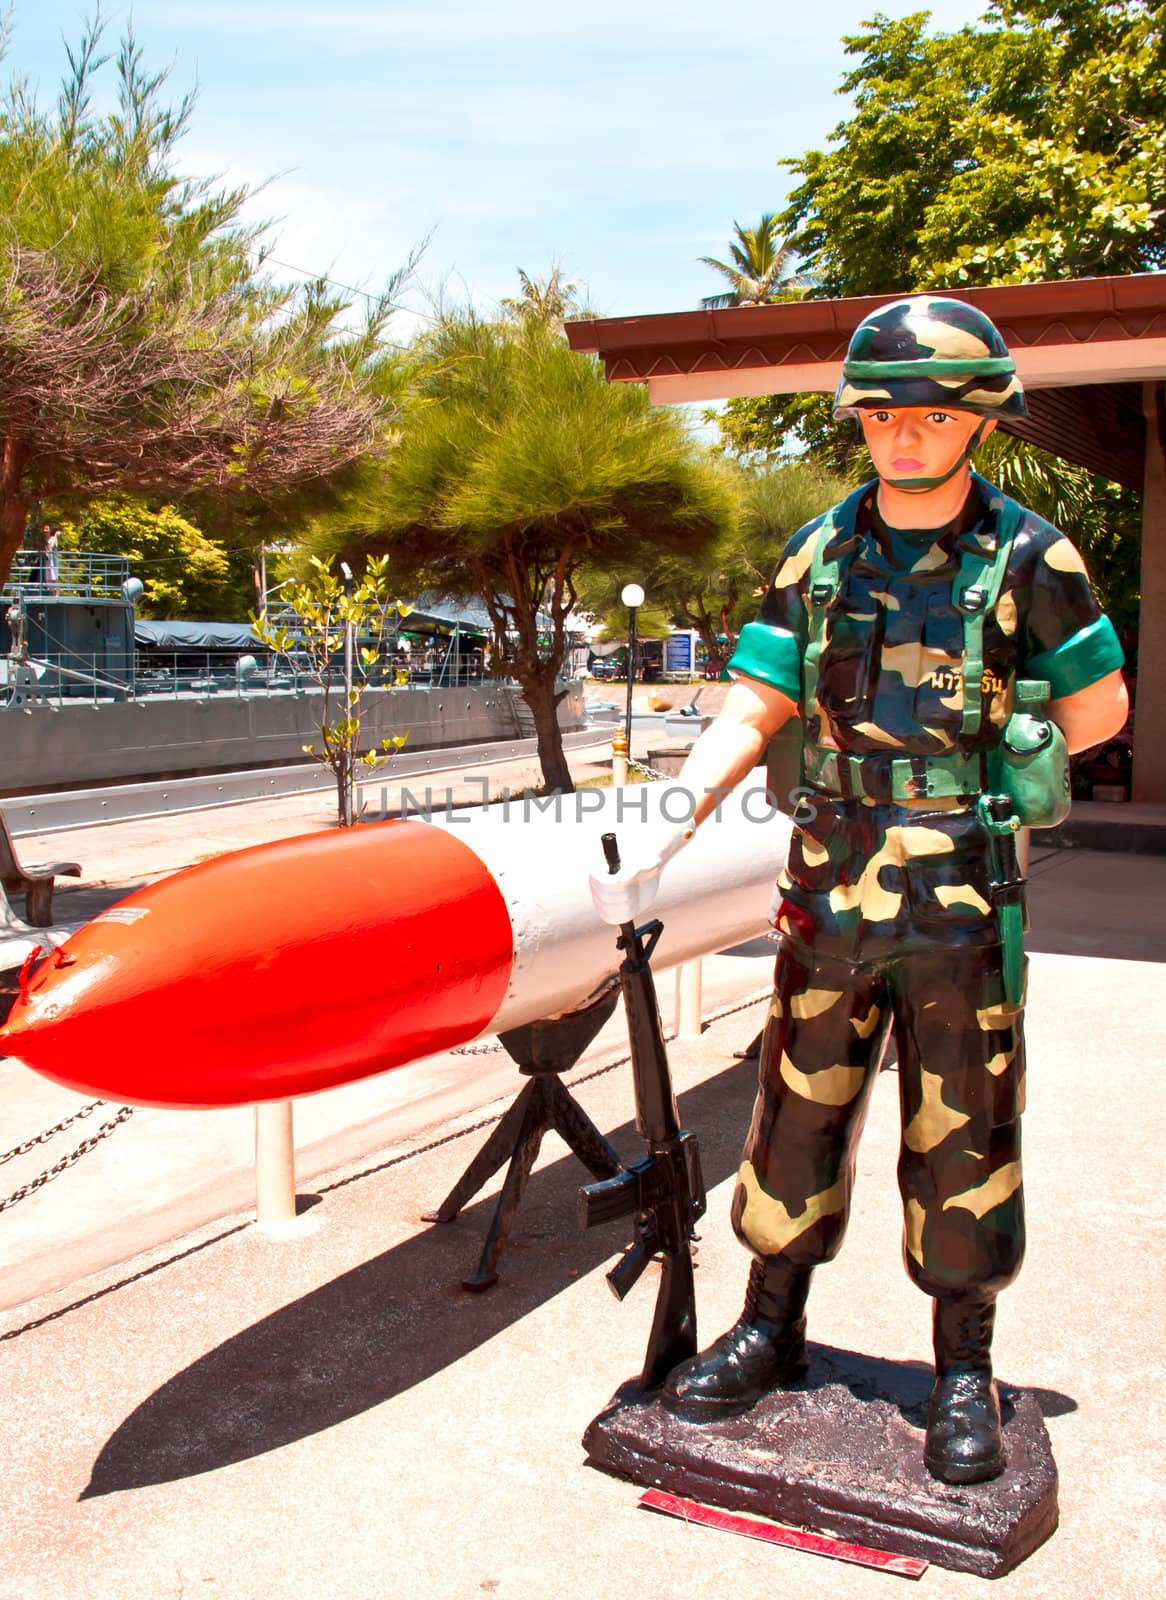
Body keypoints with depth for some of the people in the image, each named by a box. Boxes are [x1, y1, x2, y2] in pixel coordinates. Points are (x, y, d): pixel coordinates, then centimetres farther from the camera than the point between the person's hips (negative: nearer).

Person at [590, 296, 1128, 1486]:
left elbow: (1100, 707, 6)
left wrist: (965, 771, 0)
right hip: (831, 890, 3)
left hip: (960, 896, -2)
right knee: (799, 1109, 11)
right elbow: (751, 713, 1)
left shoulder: (1028, 557, -3)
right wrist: (667, 828, -12)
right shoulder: (821, 554, 4)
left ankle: (963, 1374, 23)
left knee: (962, 1137, 7)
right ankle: (771, 1332, 28)